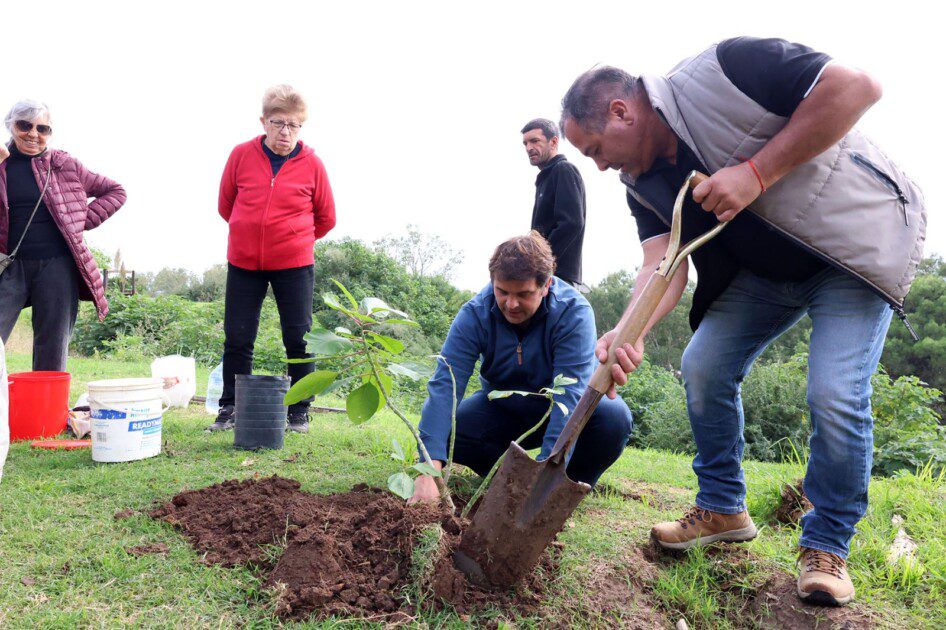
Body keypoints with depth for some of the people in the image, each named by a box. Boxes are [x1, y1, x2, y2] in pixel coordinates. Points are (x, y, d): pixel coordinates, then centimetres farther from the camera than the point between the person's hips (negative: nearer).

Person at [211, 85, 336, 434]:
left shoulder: (311, 163, -5)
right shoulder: (241, 155, -2)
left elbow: (326, 218, 6)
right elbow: (226, 204, 12)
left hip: (294, 265, -1)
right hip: (243, 263, 2)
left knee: (298, 339, 2)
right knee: (236, 338, 6)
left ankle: (299, 412, 16)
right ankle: (230, 409, 21)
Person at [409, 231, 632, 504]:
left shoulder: (574, 312, -28)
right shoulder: (475, 314, -23)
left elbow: (570, 395, -36)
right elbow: (444, 385, -32)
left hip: (559, 413, -1)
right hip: (502, 411, 2)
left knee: (614, 416, -32)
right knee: (446, 424, -26)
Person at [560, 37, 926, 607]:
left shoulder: (721, 71, -23)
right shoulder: (644, 184, -3)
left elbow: (858, 86, -25)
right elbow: (664, 265, -15)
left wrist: (756, 173, -30)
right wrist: (629, 334, -36)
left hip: (854, 242, -7)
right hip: (764, 270, 7)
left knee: (837, 395, -17)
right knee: (704, 367, -1)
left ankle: (827, 544, 5)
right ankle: (723, 509, 19)